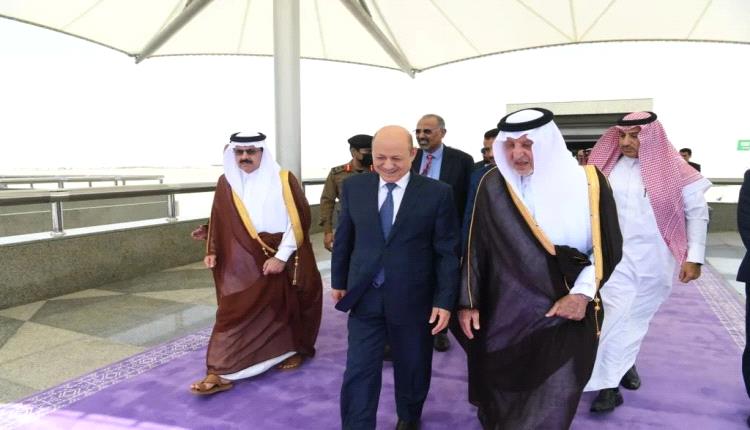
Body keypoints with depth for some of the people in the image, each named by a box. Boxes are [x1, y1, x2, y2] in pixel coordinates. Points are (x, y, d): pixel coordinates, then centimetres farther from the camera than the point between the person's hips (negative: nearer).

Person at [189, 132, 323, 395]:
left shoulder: (284, 180, -8)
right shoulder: (226, 184, 3)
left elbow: (298, 220, -12)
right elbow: (218, 221, 9)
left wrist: (281, 256, -17)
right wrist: (213, 251, 4)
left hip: (283, 258, -2)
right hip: (243, 261, 2)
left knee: (285, 307, 14)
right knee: (234, 312, -1)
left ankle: (292, 350, 37)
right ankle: (220, 373, 5)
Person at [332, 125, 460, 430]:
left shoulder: (437, 193, -9)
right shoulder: (353, 187, -1)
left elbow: (447, 252, -6)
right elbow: (343, 238, 9)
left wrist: (445, 300, -8)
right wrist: (338, 280, 13)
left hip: (412, 299, 0)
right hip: (364, 296, 1)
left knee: (412, 369, 19)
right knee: (359, 372, 3)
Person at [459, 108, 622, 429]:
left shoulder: (588, 182, -6)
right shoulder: (493, 185, -4)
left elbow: (607, 245, 0)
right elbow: (475, 246, 0)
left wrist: (583, 293, -11)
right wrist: (468, 301, 0)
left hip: (566, 313, 0)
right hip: (503, 313, 1)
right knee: (500, 396, 16)